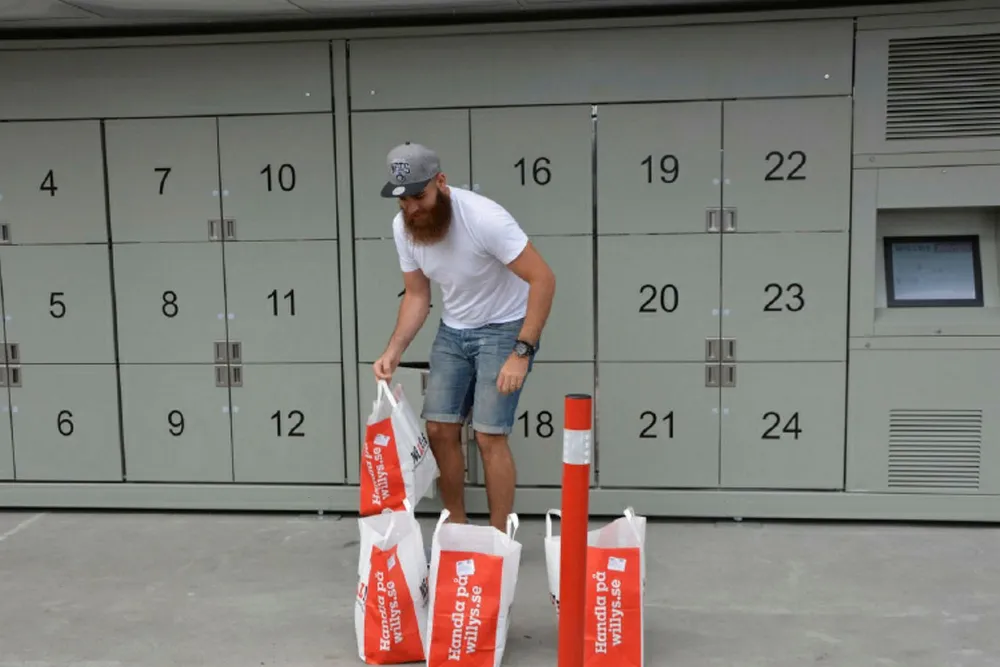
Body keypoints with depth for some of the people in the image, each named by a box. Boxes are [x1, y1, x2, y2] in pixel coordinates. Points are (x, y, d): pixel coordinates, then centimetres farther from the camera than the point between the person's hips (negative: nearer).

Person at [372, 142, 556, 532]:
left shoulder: (484, 218, -28)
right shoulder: (403, 227, -9)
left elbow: (543, 279, -26)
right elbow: (416, 295, 2)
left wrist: (521, 352, -30)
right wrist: (393, 351, -12)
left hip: (504, 329, -6)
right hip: (453, 330, 6)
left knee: (489, 436, -10)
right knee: (439, 429, 3)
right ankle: (457, 528, 21)